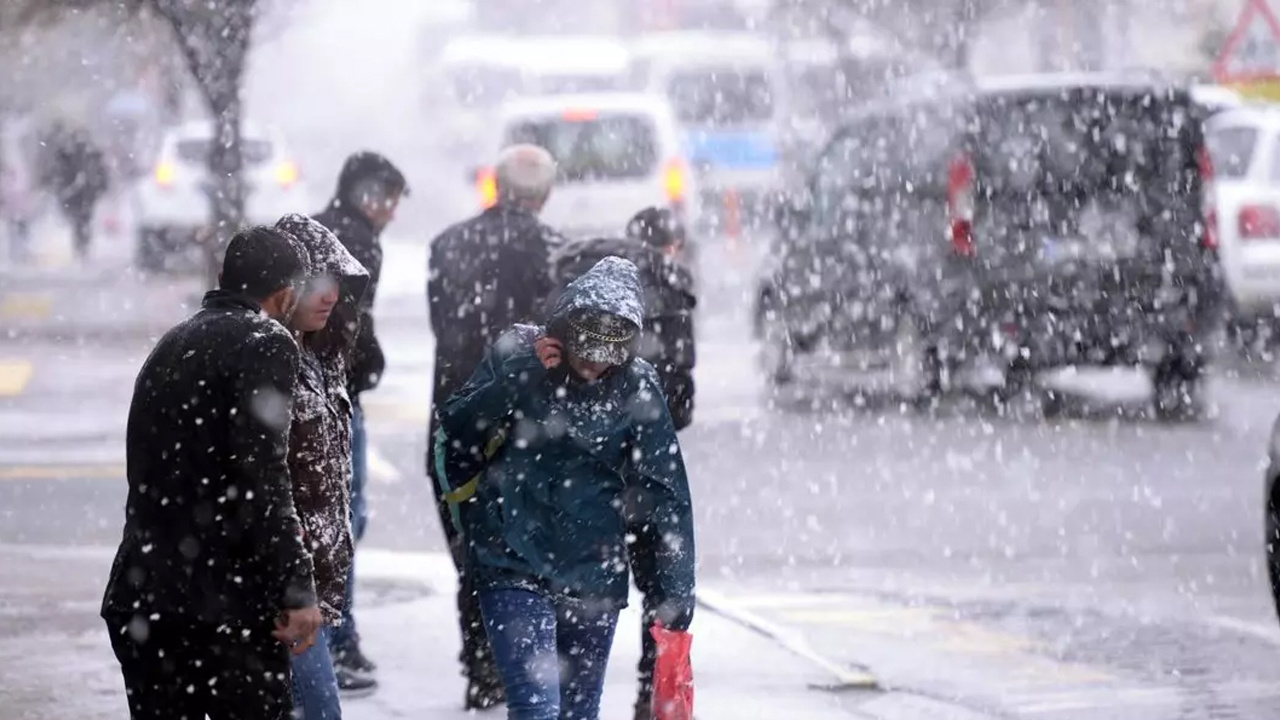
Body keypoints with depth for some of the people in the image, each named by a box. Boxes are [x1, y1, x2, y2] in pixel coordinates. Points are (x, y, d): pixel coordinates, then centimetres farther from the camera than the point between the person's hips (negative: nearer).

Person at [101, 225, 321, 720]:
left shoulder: (171, 346, 19)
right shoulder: (264, 345, -6)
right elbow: (260, 478, -17)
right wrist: (297, 590, -16)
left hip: (138, 604, 8)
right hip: (224, 605, -8)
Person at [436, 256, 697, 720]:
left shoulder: (636, 387, -3)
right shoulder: (515, 355, -4)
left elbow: (664, 493, 1)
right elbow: (455, 430, -7)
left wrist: (675, 590, 1)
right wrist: (520, 378, -19)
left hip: (594, 578, 2)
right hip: (513, 568, -2)